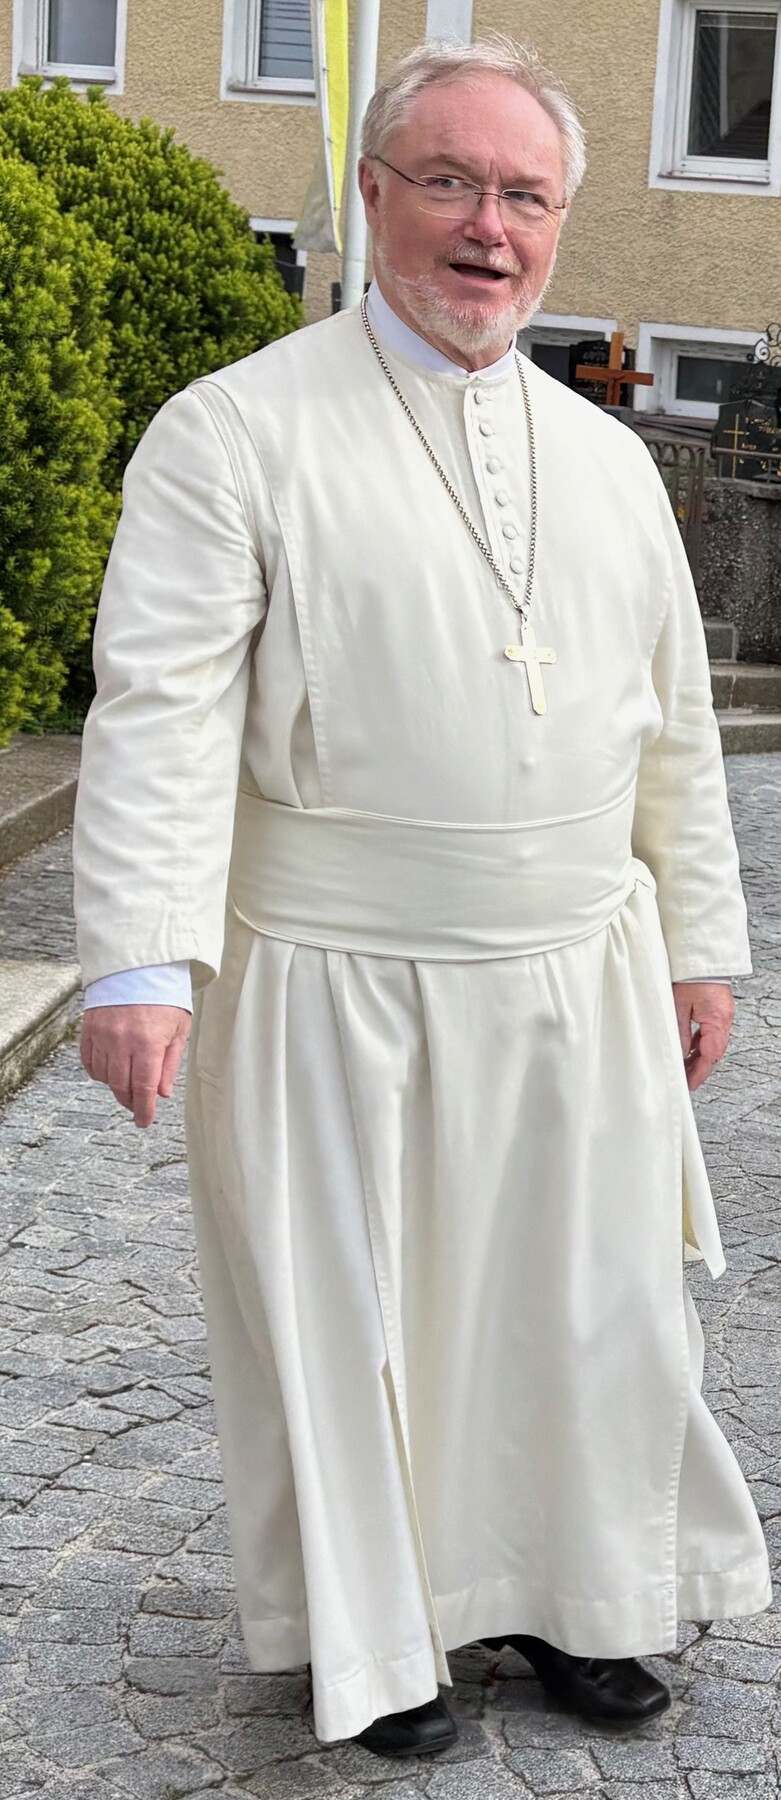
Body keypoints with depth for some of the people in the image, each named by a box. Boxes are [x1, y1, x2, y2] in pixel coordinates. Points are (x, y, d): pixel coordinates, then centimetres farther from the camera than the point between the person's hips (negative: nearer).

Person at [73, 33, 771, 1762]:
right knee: (345, 1314, 9)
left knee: (600, 1306, 13)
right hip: (340, 988, -4)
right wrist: (140, 965, -23)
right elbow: (162, 710, -14)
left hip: (581, 978, 5)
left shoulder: (608, 457, 10)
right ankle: (373, 1636, 30)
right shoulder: (237, 433, -7)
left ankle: (575, 1597, 36)